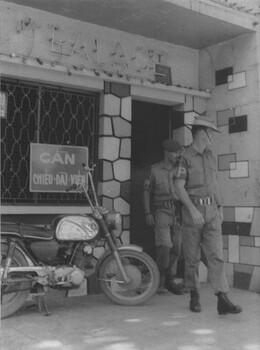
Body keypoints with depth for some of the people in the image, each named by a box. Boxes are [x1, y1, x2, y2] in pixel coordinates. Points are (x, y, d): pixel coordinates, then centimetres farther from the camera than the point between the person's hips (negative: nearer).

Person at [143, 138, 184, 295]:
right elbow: (147, 191, 8)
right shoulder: (154, 170, 4)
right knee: (164, 246, -16)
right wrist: (148, 213, 0)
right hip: (162, 210, -3)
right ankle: (160, 279, 4)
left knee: (176, 248, 4)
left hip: (178, 211, 4)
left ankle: (170, 281, 17)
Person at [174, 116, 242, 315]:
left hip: (211, 211, 5)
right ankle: (194, 296, 21)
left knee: (216, 254, -5)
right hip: (192, 210, -5)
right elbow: (179, 186, -12)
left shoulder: (210, 155, 13)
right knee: (192, 257, 5)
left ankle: (223, 300, -8)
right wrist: (193, 210, -20)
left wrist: (220, 207, 16)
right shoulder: (185, 157, -7)